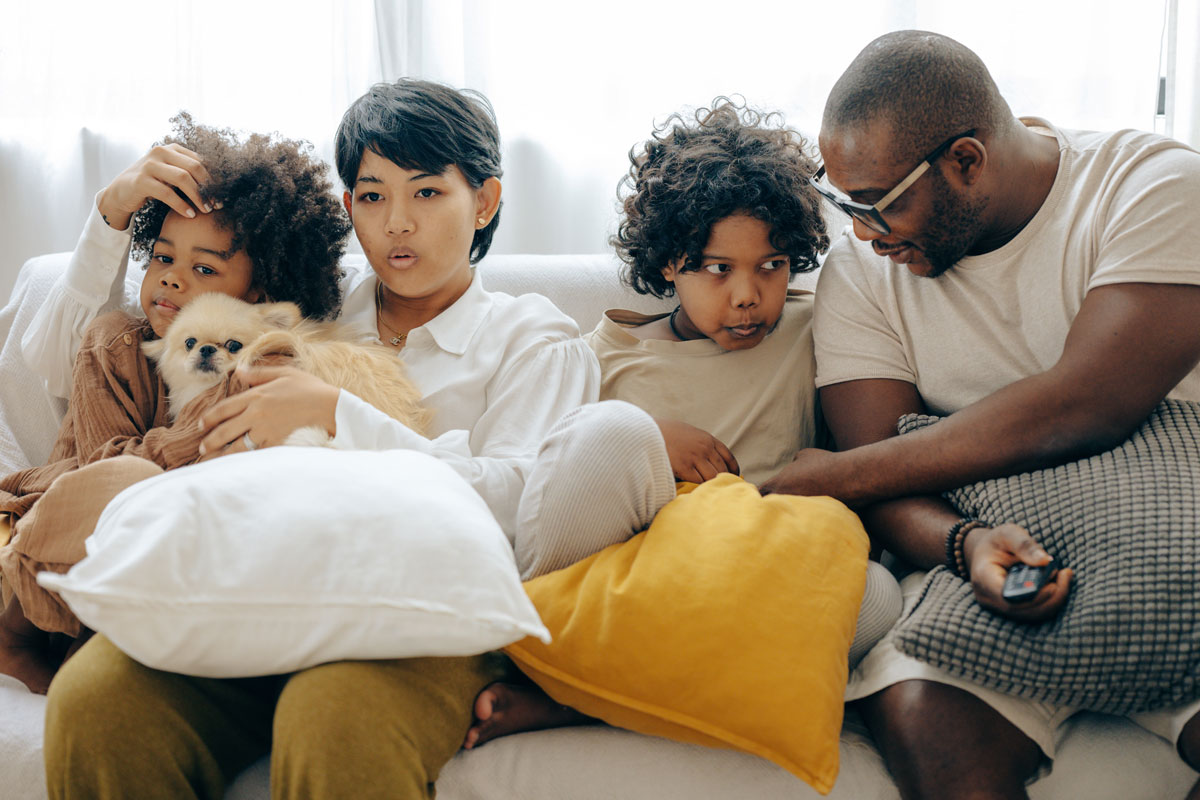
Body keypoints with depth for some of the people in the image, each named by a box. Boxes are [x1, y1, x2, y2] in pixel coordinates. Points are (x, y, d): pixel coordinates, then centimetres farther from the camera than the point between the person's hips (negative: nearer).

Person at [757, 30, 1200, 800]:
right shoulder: (860, 269, 3)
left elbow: (1079, 408, -20)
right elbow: (884, 483, -3)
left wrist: (829, 475, -14)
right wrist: (967, 543, -28)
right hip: (993, 557, 2)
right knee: (919, 717, -29)